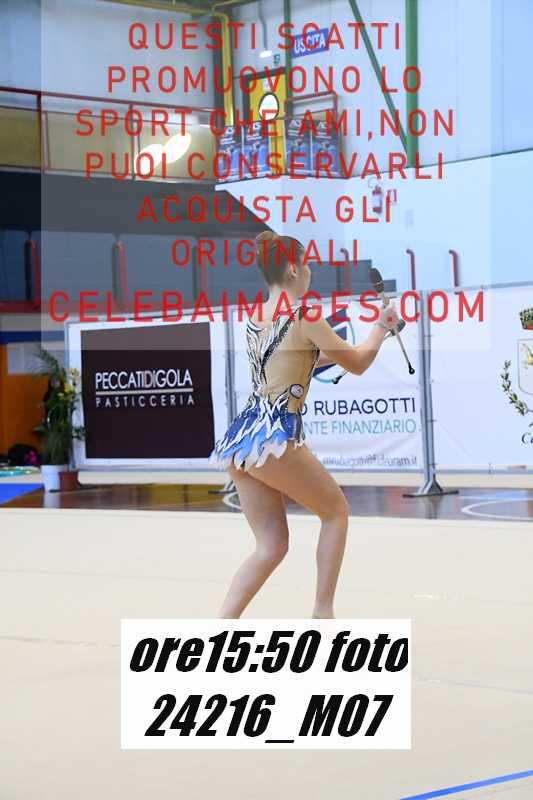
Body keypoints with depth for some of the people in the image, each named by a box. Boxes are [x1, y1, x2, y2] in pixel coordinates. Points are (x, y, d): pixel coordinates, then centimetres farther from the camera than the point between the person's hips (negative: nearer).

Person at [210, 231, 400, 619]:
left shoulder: (255, 317, 15)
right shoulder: (304, 317, -8)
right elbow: (357, 364, 3)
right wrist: (382, 326, 21)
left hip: (240, 438, 7)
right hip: (274, 438, -7)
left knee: (272, 545, 11)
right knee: (336, 511, 15)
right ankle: (323, 613, 14)